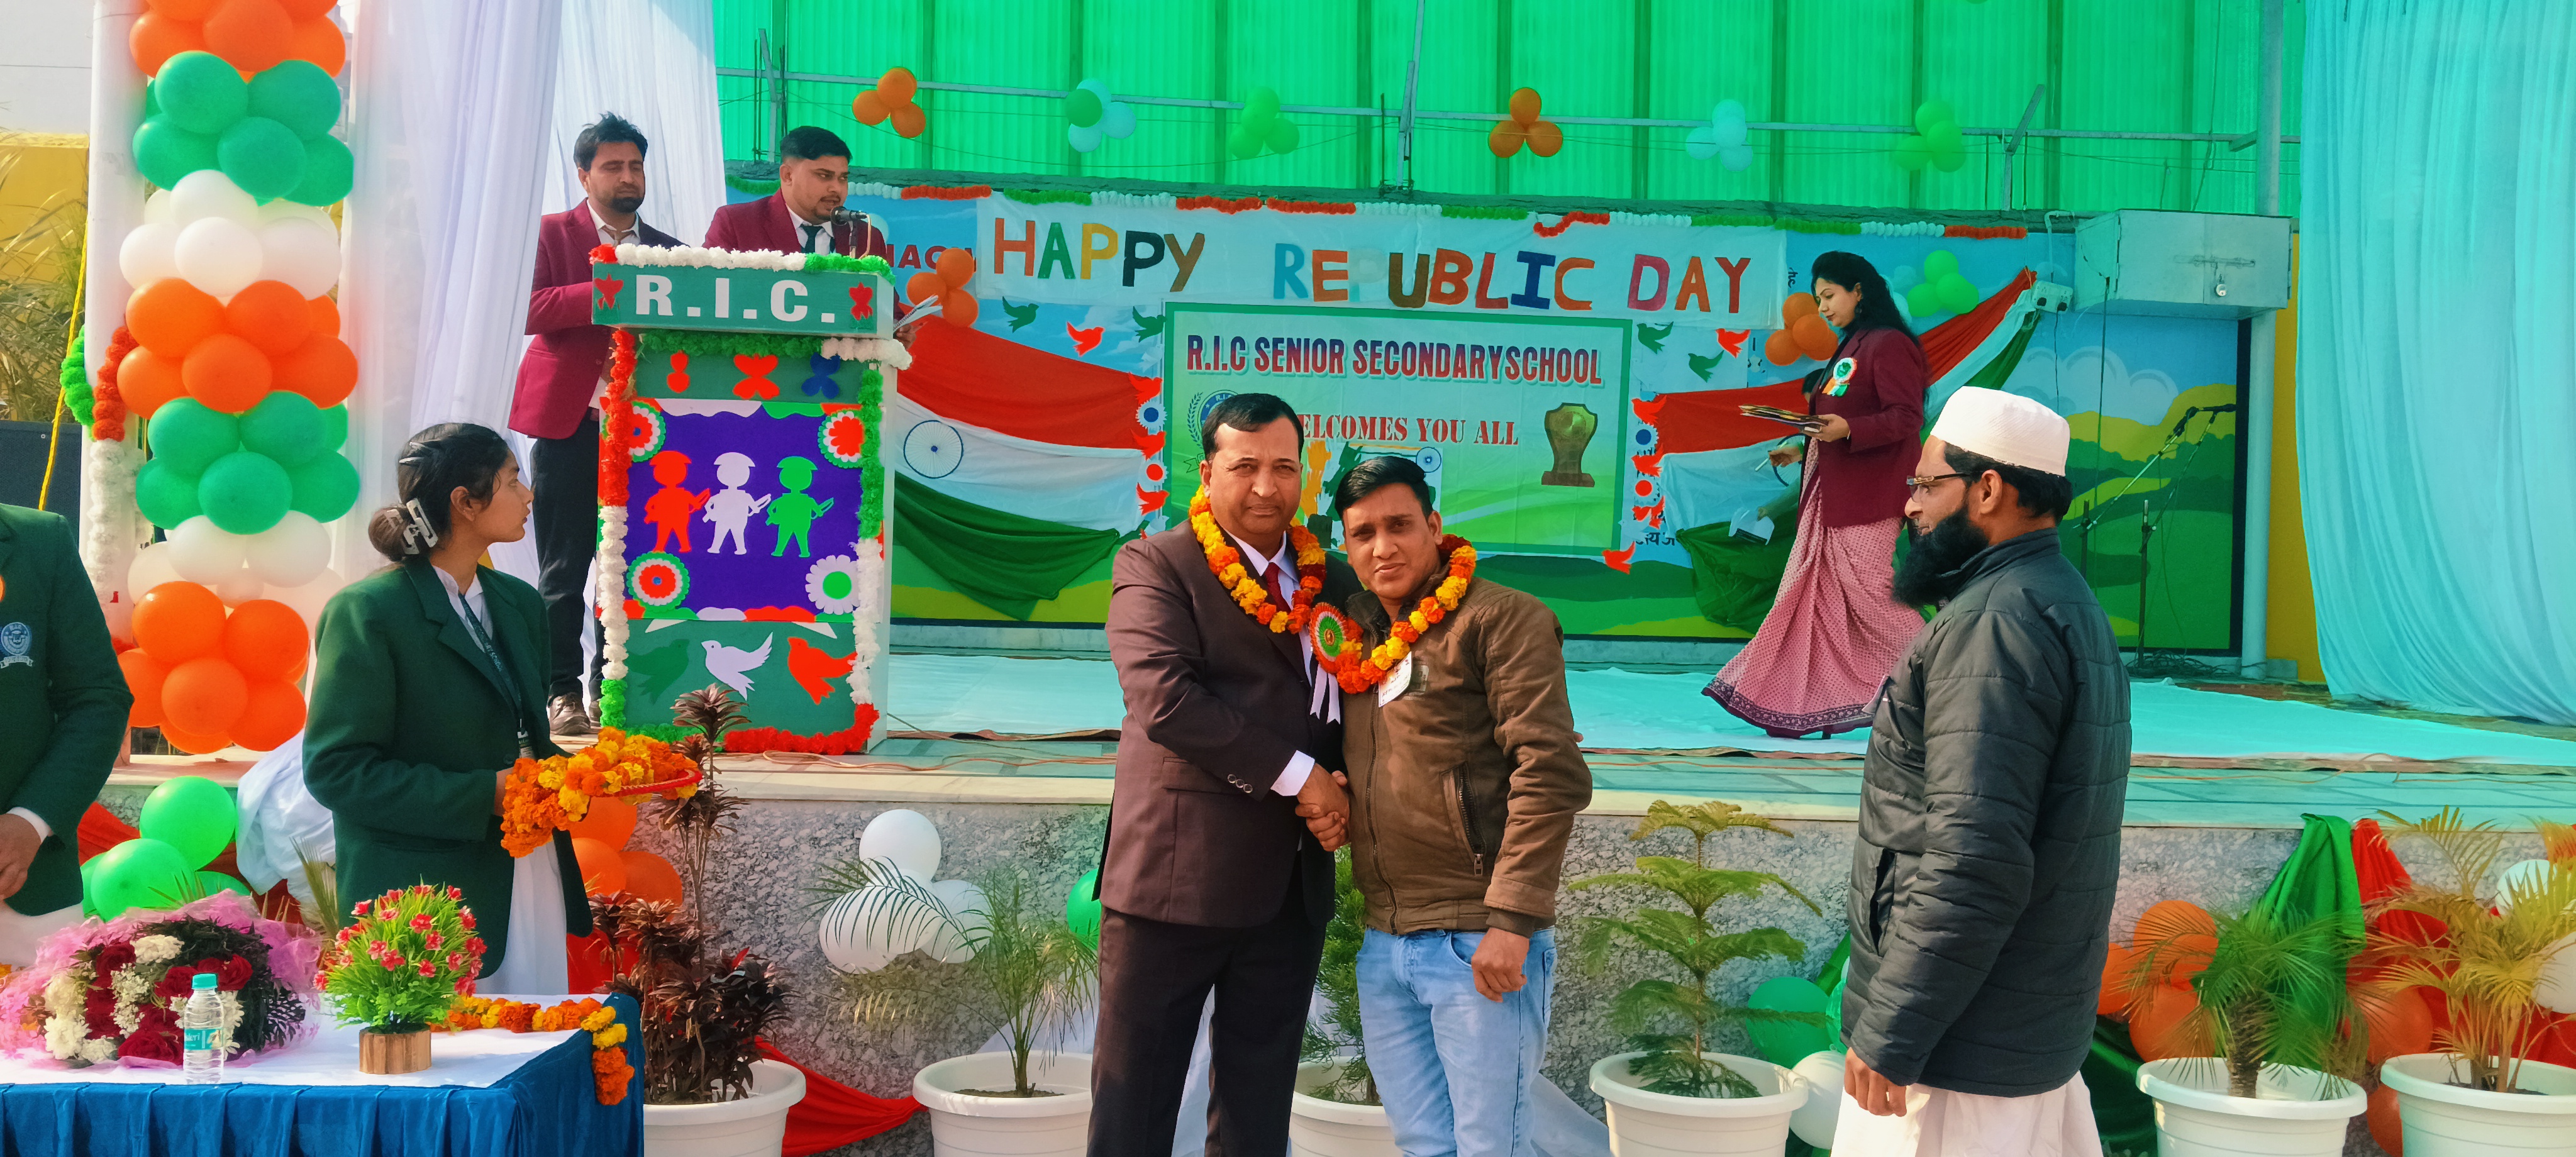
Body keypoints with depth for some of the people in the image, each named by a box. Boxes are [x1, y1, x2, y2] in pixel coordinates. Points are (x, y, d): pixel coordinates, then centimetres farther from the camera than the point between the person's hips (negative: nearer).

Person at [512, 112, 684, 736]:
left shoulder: (667, 251, 17)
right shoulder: (553, 234, 6)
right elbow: (532, 310, -9)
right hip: (568, 422, -3)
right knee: (564, 568, -1)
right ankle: (561, 693, 4)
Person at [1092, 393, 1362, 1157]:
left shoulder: (1332, 582, 13)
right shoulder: (1154, 566, -4)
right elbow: (1165, 699, -17)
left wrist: (1342, 788, -3)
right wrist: (1296, 775, -16)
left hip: (1290, 885, 5)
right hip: (1176, 873, -5)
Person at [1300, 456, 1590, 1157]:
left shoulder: (1503, 619, -6)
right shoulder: (1360, 639, 15)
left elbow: (1550, 774, -14)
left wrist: (1512, 921, -19)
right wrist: (1324, 803, 5)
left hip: (1479, 941, -7)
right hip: (1383, 945, 7)